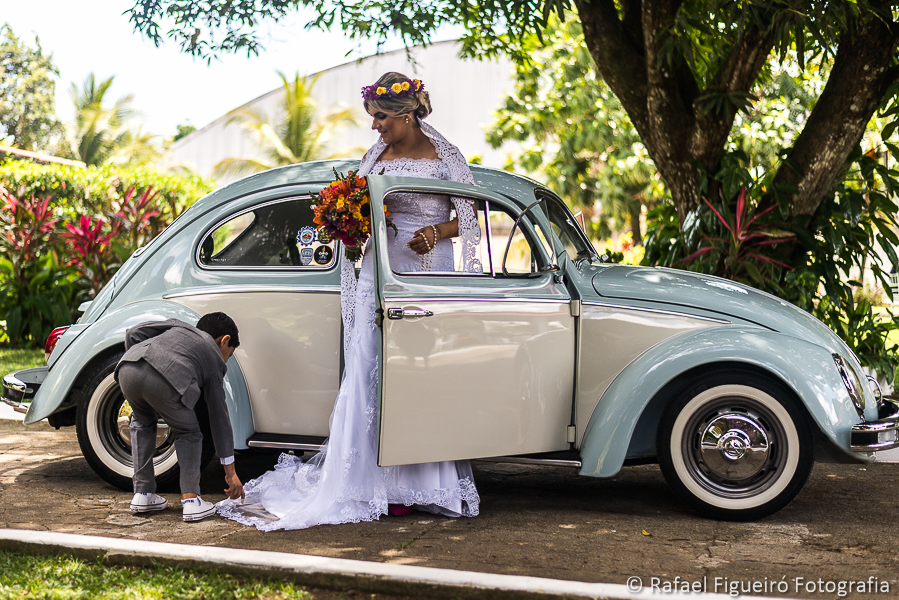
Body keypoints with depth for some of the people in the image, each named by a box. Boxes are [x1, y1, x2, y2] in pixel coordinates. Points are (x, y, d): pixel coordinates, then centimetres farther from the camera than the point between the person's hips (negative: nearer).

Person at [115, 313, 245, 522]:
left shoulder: (178, 326, 38)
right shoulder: (215, 359, 28)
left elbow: (134, 333, 24)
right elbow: (219, 417, 28)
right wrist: (230, 472, 33)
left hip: (127, 370, 4)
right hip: (164, 381, -4)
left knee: (143, 422, 32)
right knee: (188, 433, 21)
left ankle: (142, 494, 29)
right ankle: (191, 500, 13)